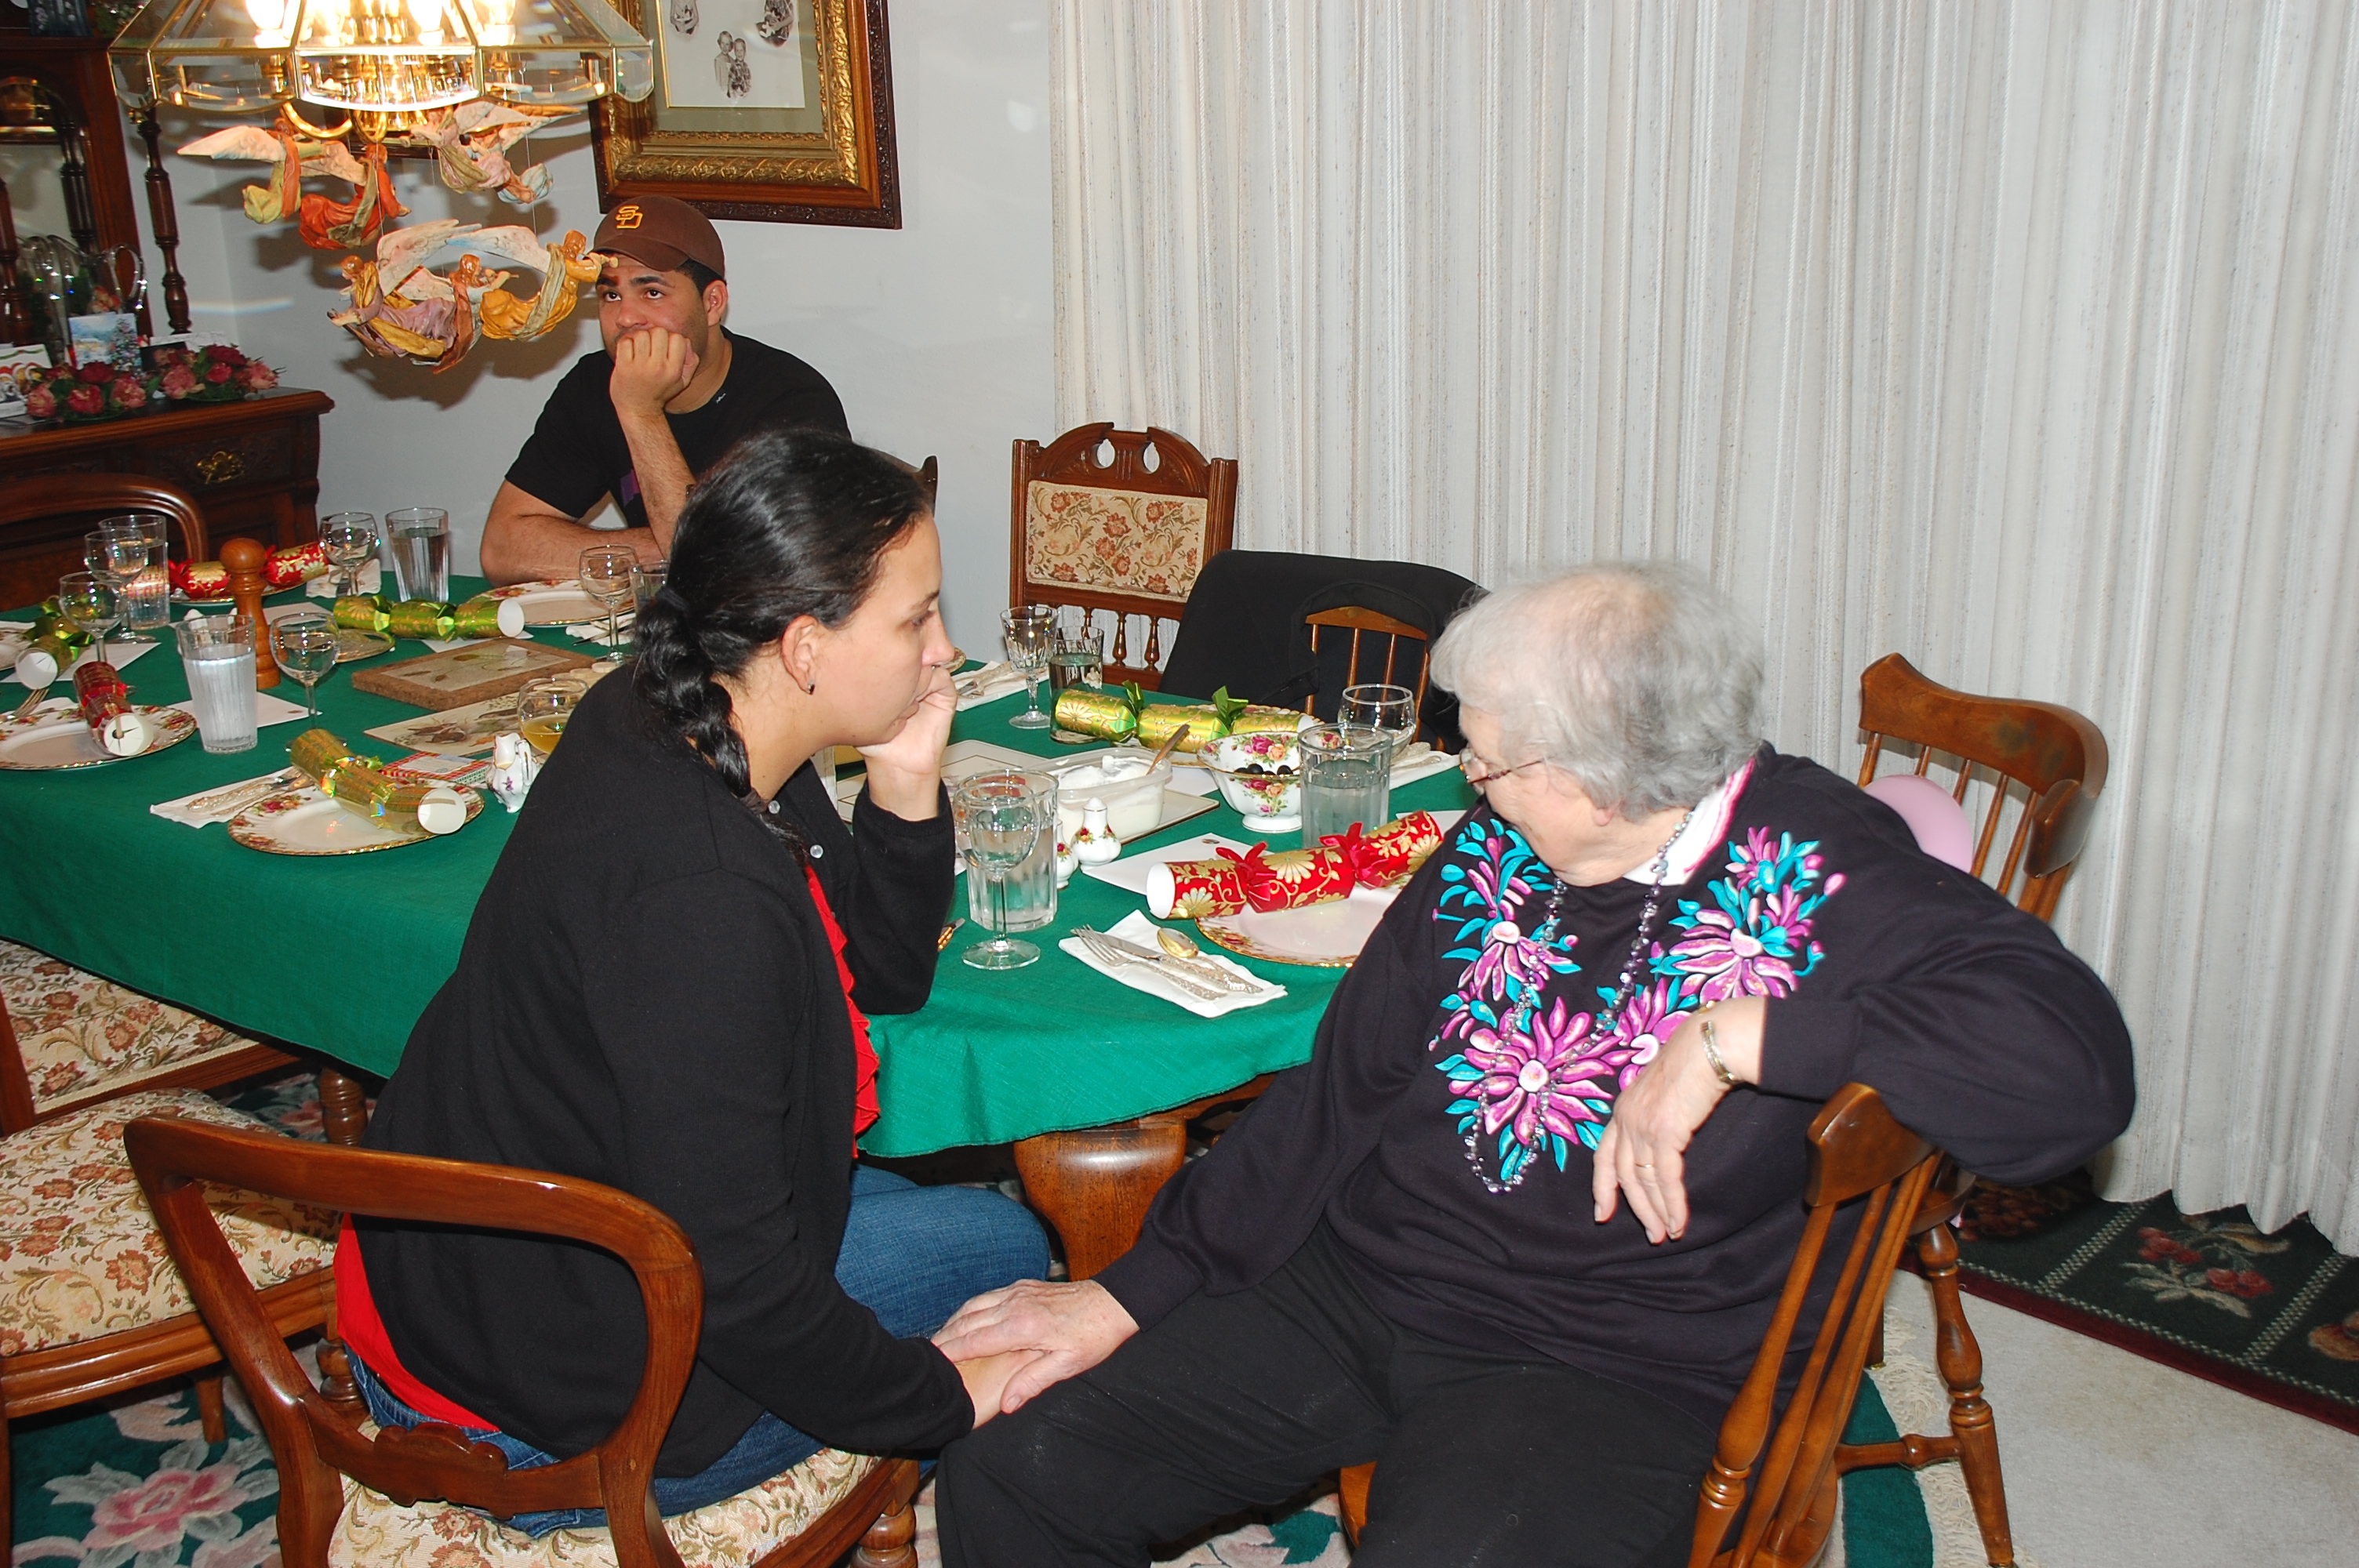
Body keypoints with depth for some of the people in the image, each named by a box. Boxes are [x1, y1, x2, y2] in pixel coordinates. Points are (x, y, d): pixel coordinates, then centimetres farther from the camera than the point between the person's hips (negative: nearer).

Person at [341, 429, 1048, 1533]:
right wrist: (944, 1400, -16)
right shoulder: (696, 893, -34)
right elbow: (727, 1276, -30)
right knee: (1002, 1246, 2)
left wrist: (905, 790, -11)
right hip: (538, 1409, -9)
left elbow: (885, 978, 6)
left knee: (899, 1196, 26)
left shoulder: (657, 723, -3)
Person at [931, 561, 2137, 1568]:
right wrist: (1133, 1291, 5)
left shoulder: (1816, 882, -13)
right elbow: (1342, 1089, 9)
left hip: (1608, 1376, -5)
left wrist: (1732, 1038, -28)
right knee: (1011, 1465, -8)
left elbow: (2076, 1062, -27)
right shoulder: (1495, 848, 4)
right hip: (1348, 1288, 5)